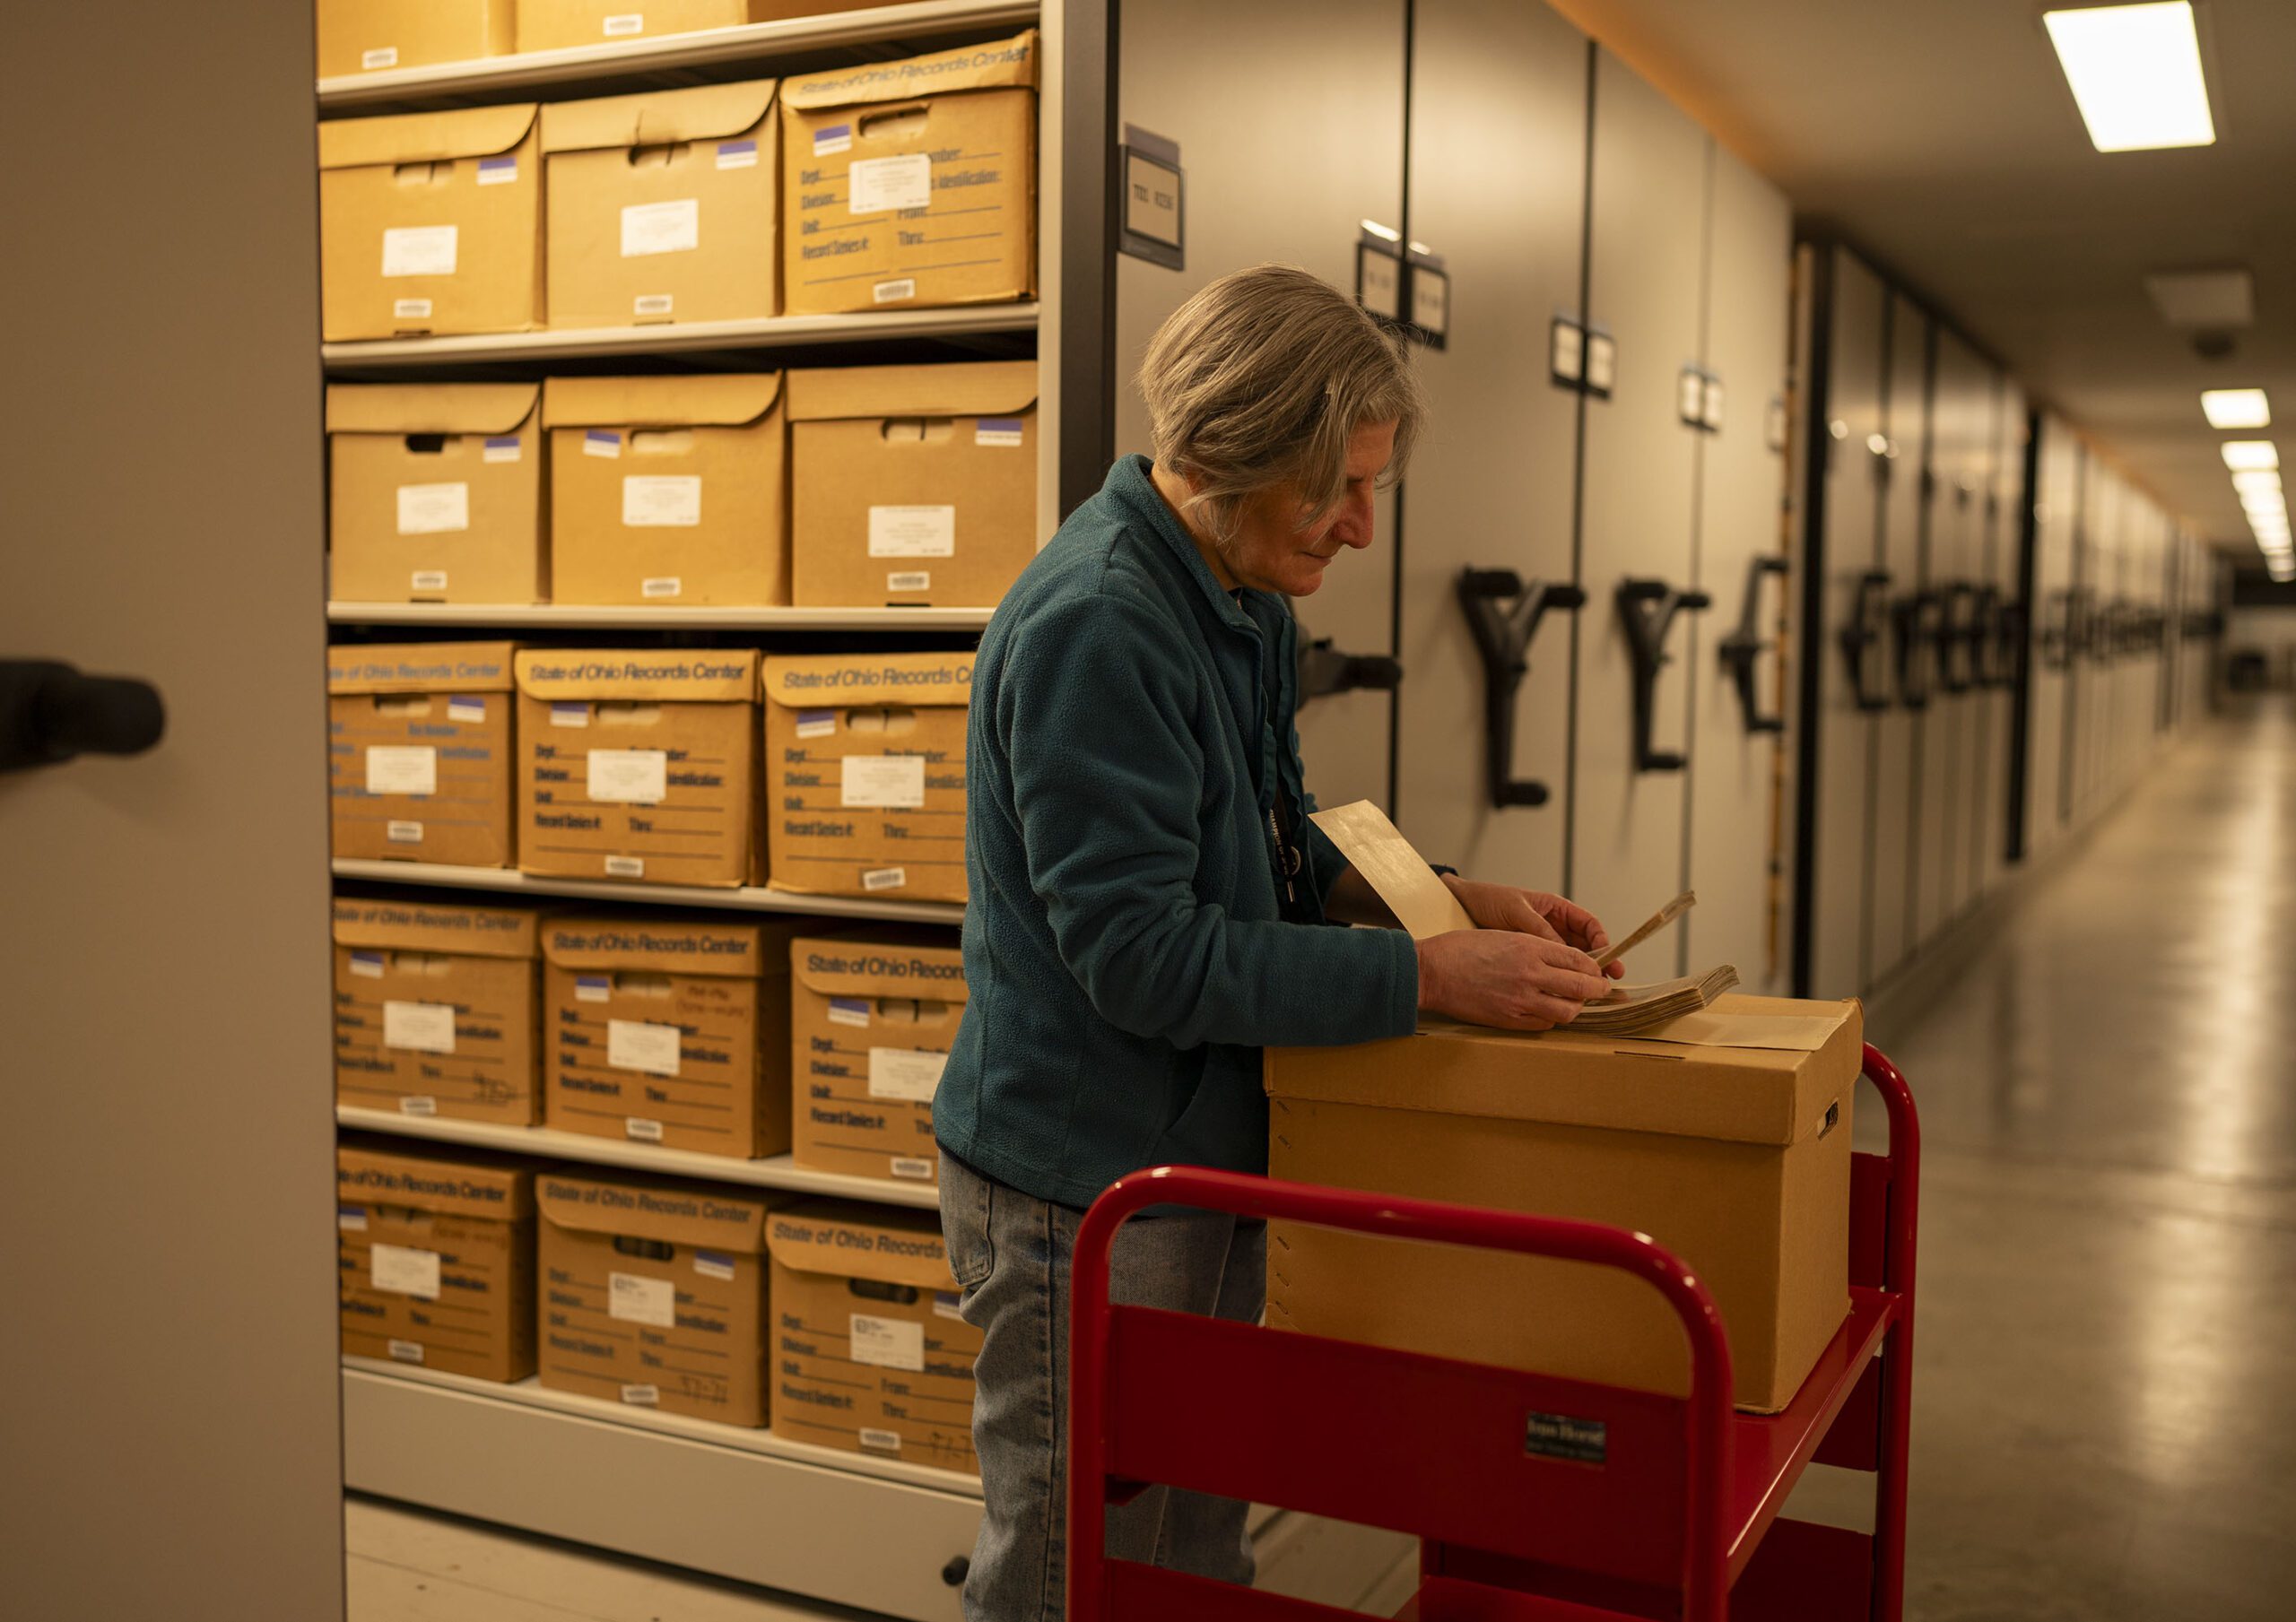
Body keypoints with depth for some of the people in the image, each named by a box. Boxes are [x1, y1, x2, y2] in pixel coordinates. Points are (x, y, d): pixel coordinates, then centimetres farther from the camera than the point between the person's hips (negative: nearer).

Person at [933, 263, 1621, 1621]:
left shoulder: (1247, 605, 7)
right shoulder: (1092, 629, -23)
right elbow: (1141, 953, -26)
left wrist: (1452, 901, -1)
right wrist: (1430, 975, -24)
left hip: (1207, 1156, 9)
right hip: (1081, 1189, -9)